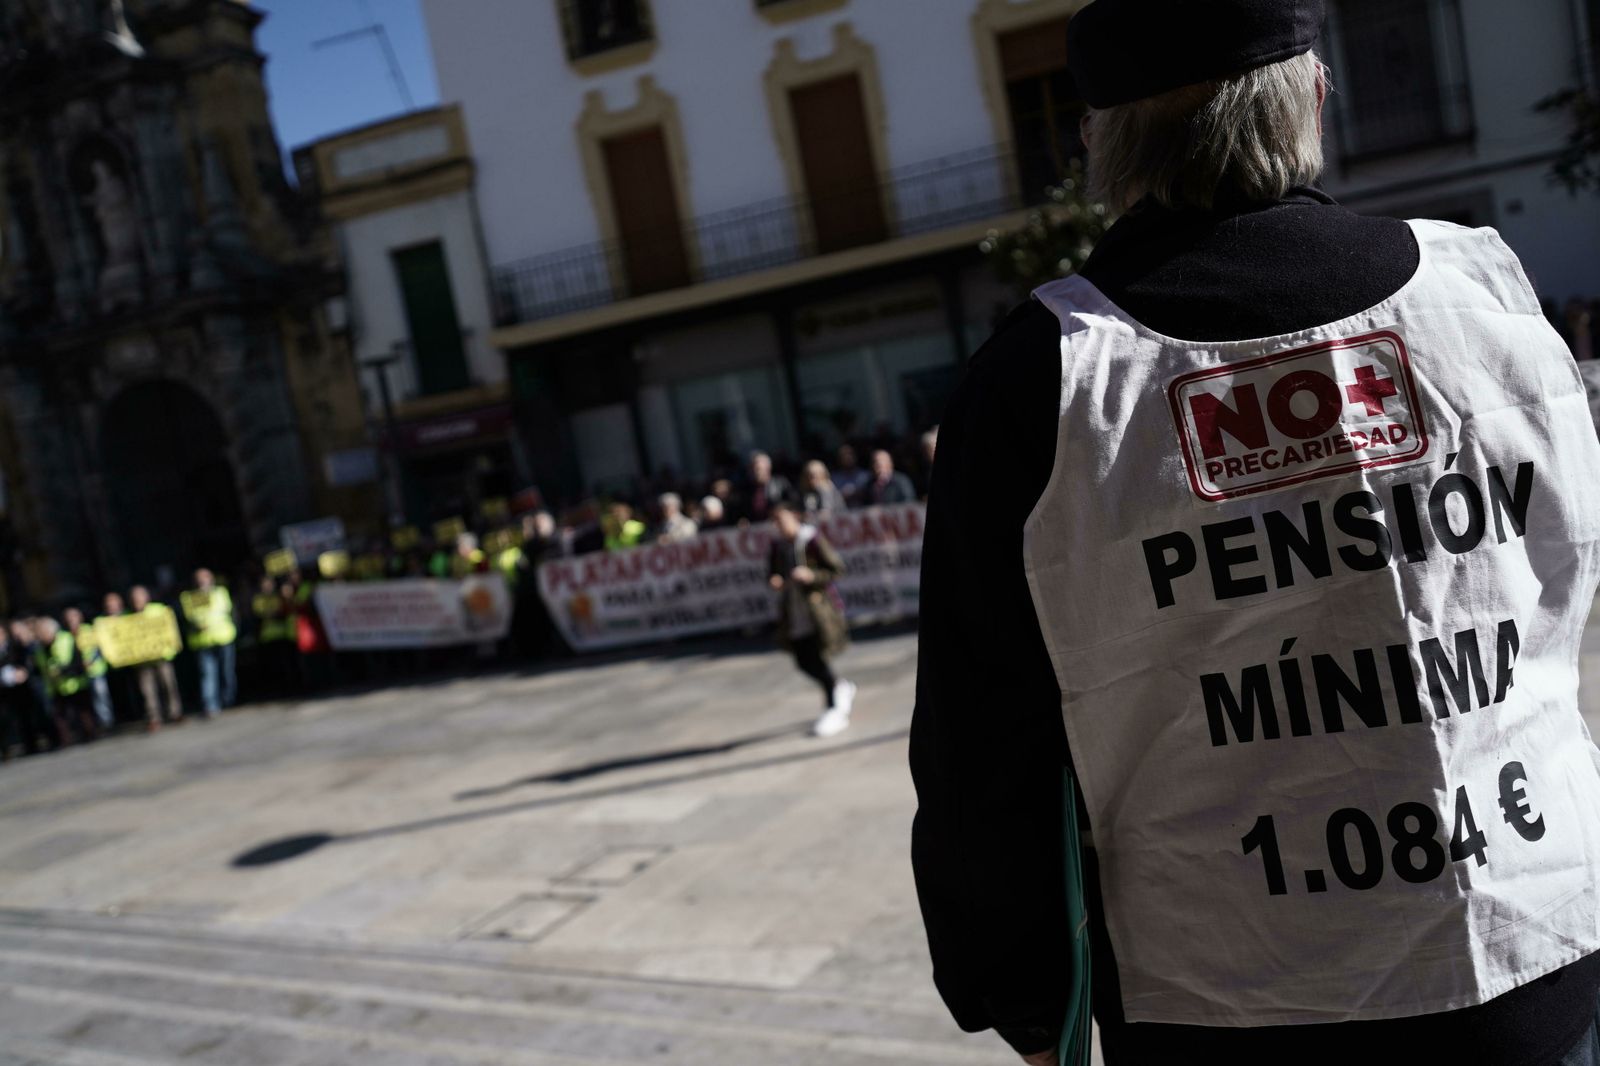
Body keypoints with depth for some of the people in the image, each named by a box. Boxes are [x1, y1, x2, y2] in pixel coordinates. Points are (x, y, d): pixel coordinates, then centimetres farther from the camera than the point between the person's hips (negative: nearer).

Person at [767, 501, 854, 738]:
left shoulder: (812, 539, -14)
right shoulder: (777, 543, 4)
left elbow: (837, 568, -10)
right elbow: (772, 570, 16)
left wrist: (811, 576, -24)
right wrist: (774, 581, -8)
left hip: (816, 609, -6)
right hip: (794, 611, 6)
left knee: (817, 659, -9)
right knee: (804, 662, 8)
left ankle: (835, 710, 10)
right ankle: (841, 689, 35)